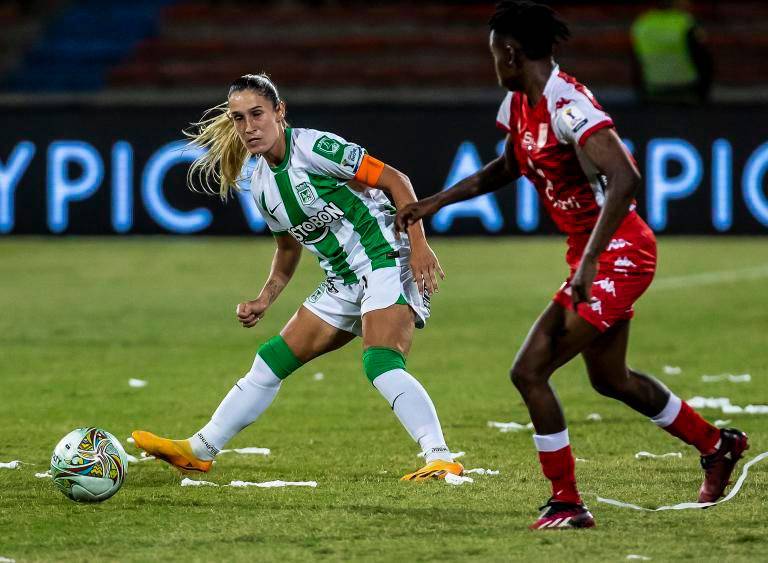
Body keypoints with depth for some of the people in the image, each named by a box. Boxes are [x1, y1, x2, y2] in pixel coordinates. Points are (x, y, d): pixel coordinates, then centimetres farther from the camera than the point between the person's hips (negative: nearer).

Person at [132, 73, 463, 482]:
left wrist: (419, 245, -22)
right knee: (272, 360, 11)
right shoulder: (261, 184, 8)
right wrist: (265, 300, 8)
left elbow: (395, 180, -14)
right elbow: (288, 250, 22)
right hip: (343, 283, 8)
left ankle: (441, 460, -31)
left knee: (381, 364, -29)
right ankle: (198, 451, 20)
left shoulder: (314, 148, -16)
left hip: (386, 261, -8)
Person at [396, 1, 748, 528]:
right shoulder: (520, 103, 6)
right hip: (592, 254, 10)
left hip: (617, 253, -10)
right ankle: (719, 446, 41)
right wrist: (435, 203, 20)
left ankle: (567, 504, -1)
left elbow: (624, 180, -33)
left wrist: (589, 264, -35)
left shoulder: (567, 105, -24)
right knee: (610, 379, 24)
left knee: (529, 371, -12)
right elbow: (507, 167, 26)